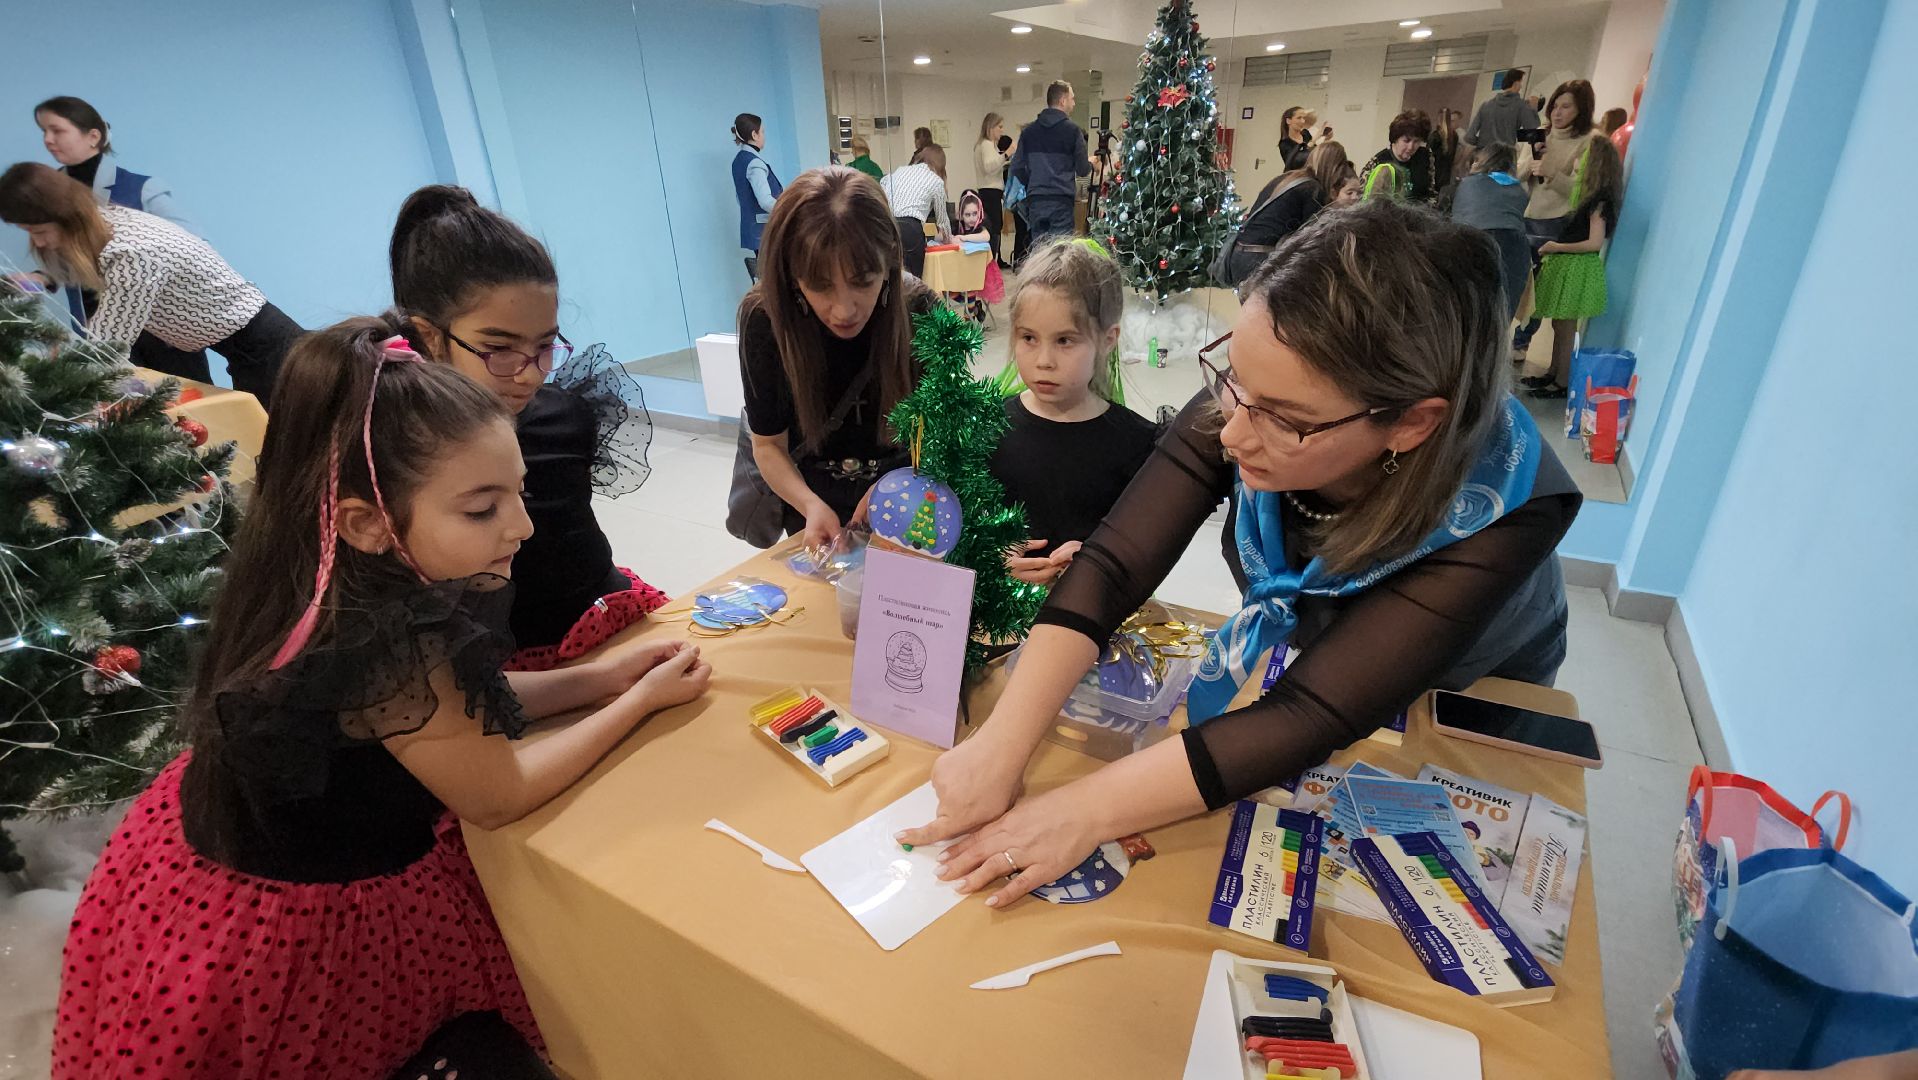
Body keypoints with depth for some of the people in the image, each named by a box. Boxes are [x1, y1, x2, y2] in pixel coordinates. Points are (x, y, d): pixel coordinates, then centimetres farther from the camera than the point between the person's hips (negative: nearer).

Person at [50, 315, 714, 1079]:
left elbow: (444, 710, 1)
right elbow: (497, 797, -22)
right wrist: (640, 701, -14)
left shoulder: (333, 586, -13)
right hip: (291, 923, -7)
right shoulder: (391, 649, -39)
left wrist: (592, 678, -6)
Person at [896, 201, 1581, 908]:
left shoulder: (1506, 511, -40)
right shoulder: (1254, 395, -32)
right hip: (1290, 656, 2)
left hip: (1467, 701, -2)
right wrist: (1000, 748, -41)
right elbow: (1113, 567, -33)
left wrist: (1084, 812, -44)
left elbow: (1314, 715, -42)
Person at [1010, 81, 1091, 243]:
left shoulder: (1029, 131, 9)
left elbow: (1017, 168, 8)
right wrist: (1090, 163, 21)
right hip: (1061, 201, -4)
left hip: (1035, 201, 5)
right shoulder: (1071, 130, -3)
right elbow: (1083, 170, -1)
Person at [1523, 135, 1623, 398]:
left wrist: (1558, 247, -14)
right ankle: (1552, 374, 26)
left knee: (1566, 328, -3)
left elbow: (1595, 242, -19)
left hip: (1577, 268, -9)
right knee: (1559, 325, 16)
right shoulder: (1590, 195, 11)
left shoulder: (1601, 199, -15)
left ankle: (1562, 384, 5)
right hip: (1566, 264, 9)